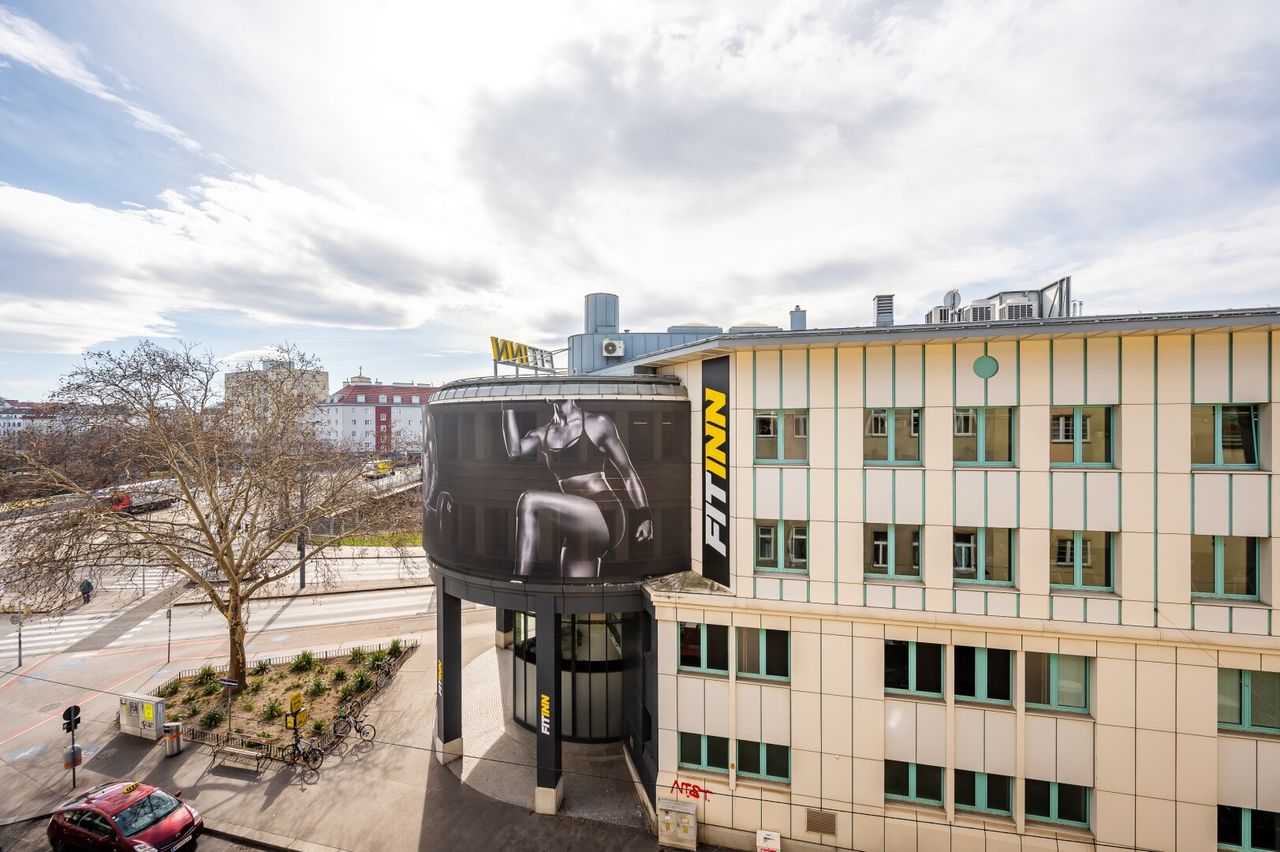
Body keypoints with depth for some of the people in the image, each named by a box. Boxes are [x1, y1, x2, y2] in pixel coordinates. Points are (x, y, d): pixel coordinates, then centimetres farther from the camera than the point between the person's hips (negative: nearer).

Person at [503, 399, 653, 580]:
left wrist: (645, 515, -7)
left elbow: (627, 472, 2)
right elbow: (514, 451, -7)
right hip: (578, 525, 6)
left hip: (605, 518, -6)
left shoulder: (597, 423, 1)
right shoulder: (542, 435, 14)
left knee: (529, 500, -22)